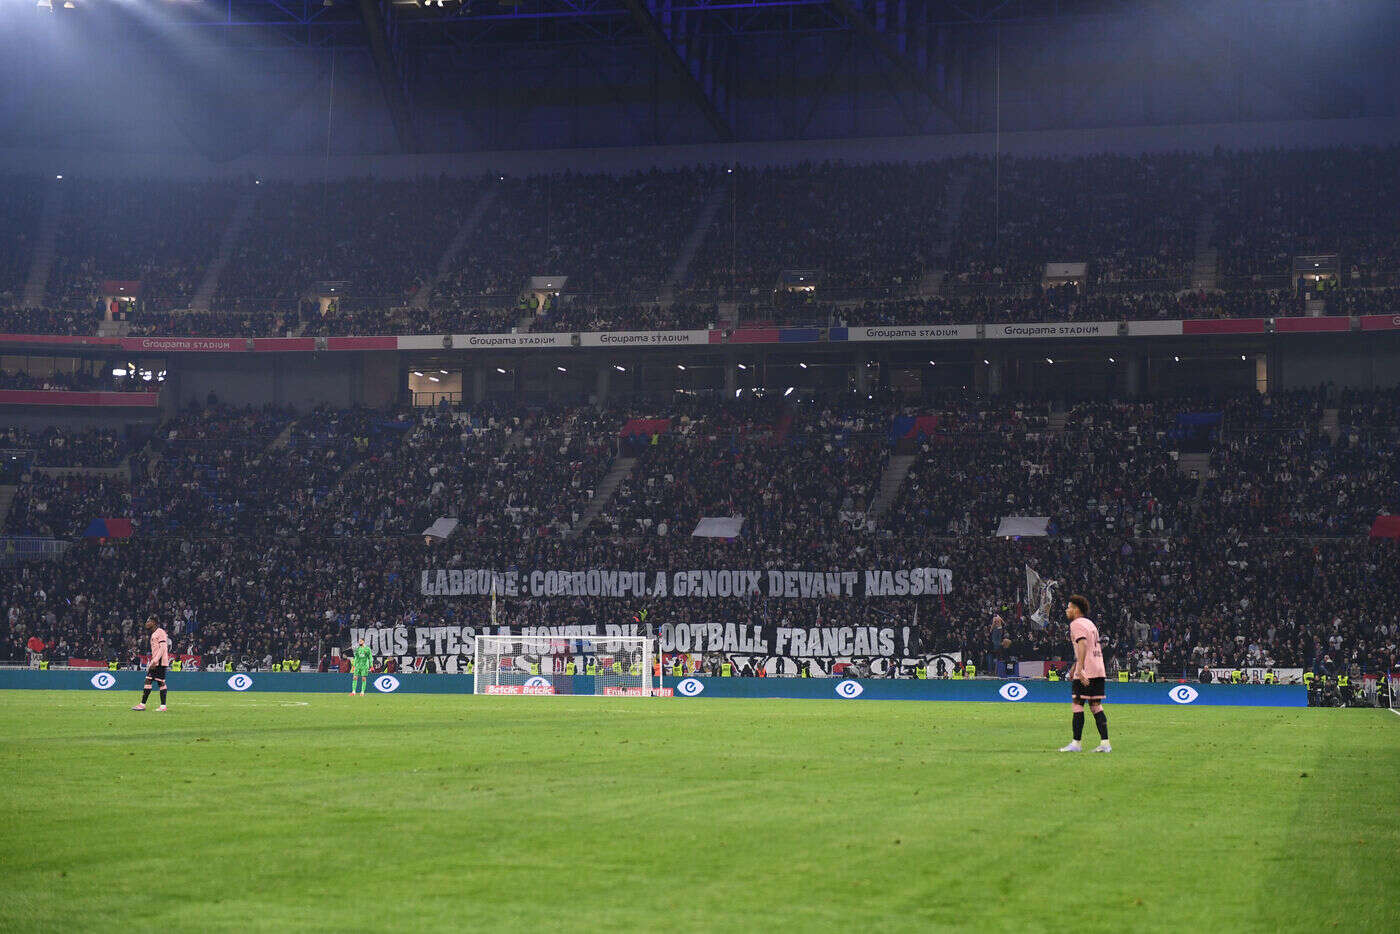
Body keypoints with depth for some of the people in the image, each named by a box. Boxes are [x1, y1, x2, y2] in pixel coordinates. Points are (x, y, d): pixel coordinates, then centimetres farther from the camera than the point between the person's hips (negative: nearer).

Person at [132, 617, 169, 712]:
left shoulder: (160, 632, -8)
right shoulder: (153, 634, 22)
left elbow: (163, 647, -18)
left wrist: (155, 660, -24)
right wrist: (151, 662, 21)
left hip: (160, 662, -10)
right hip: (154, 663, 10)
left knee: (161, 682, -8)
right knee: (148, 681, 6)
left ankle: (163, 706, -6)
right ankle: (142, 704, 7)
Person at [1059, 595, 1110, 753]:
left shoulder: (1076, 624, -7)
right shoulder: (1090, 623, 22)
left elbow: (1083, 644, -22)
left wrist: (1079, 669, -31)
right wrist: (1074, 666, 40)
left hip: (1085, 672, -9)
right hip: (1099, 671, 9)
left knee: (1077, 704, -3)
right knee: (1096, 706, 8)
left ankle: (1076, 743, -3)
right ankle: (1105, 743, 2)